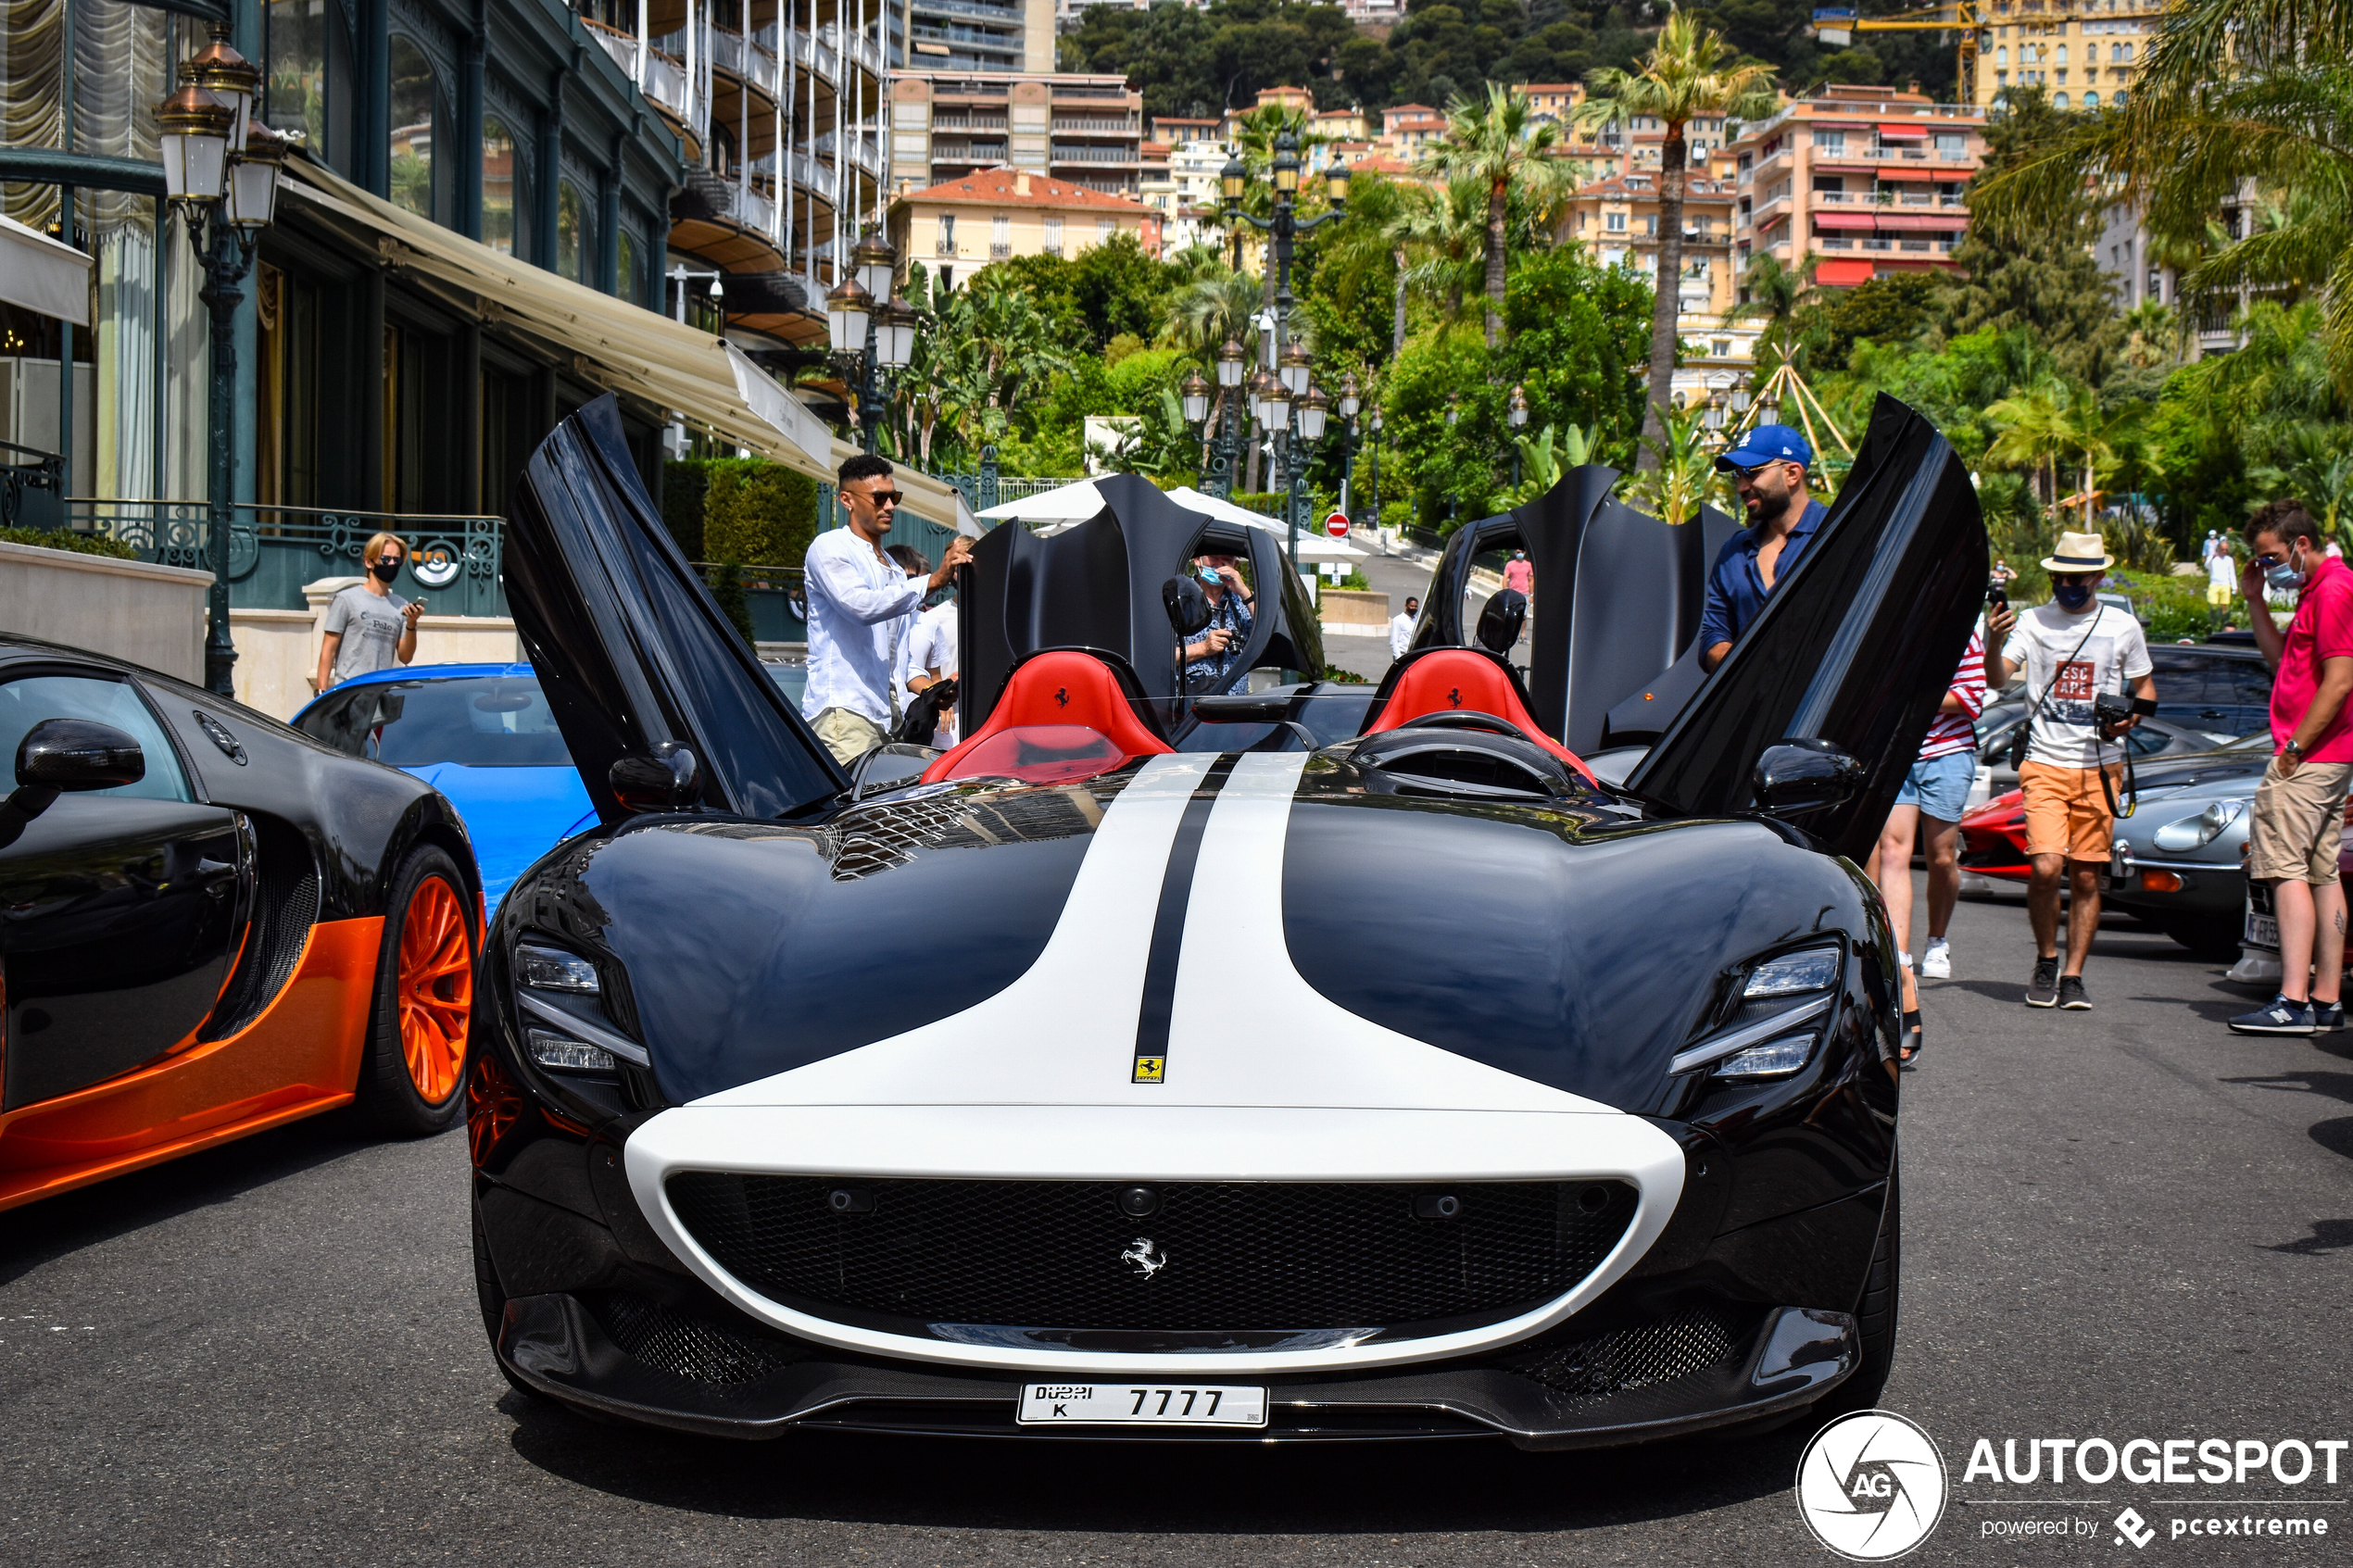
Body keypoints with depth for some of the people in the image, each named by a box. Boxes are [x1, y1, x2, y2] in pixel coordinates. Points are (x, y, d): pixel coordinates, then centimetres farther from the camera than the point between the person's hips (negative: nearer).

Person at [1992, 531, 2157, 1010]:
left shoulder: (2122, 626, 7)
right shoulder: (2034, 621, 3)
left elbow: (2146, 689, 17)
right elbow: (1999, 679, -8)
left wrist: (2130, 718, -5)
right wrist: (1994, 641, -28)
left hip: (2100, 767, 2)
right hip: (2045, 763, -1)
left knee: (2087, 877, 2)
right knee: (2045, 868, -15)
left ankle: (2073, 976, 12)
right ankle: (2046, 961, 7)